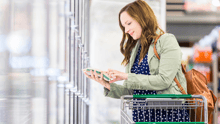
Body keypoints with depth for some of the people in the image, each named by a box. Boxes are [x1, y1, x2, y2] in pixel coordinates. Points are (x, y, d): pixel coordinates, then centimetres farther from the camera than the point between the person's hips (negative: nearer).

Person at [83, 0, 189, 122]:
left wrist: (127, 77, -10)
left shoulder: (167, 41, 3)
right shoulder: (134, 50, 19)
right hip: (141, 114, 5)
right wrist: (109, 85, 1)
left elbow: (164, 80, -10)